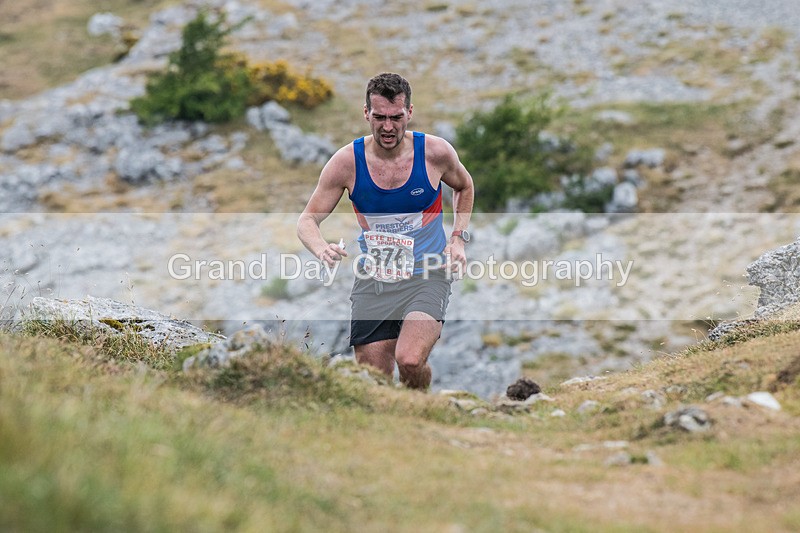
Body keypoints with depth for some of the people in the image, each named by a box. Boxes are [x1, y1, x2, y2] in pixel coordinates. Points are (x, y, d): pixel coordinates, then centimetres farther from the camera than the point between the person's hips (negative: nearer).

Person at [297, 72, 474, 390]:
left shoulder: (435, 152, -8)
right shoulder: (347, 161, -8)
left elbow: (464, 187, 16)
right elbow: (308, 220, -2)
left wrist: (458, 238, 2)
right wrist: (321, 249, -24)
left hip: (426, 275, -2)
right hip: (372, 279, 2)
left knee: (409, 360, -26)